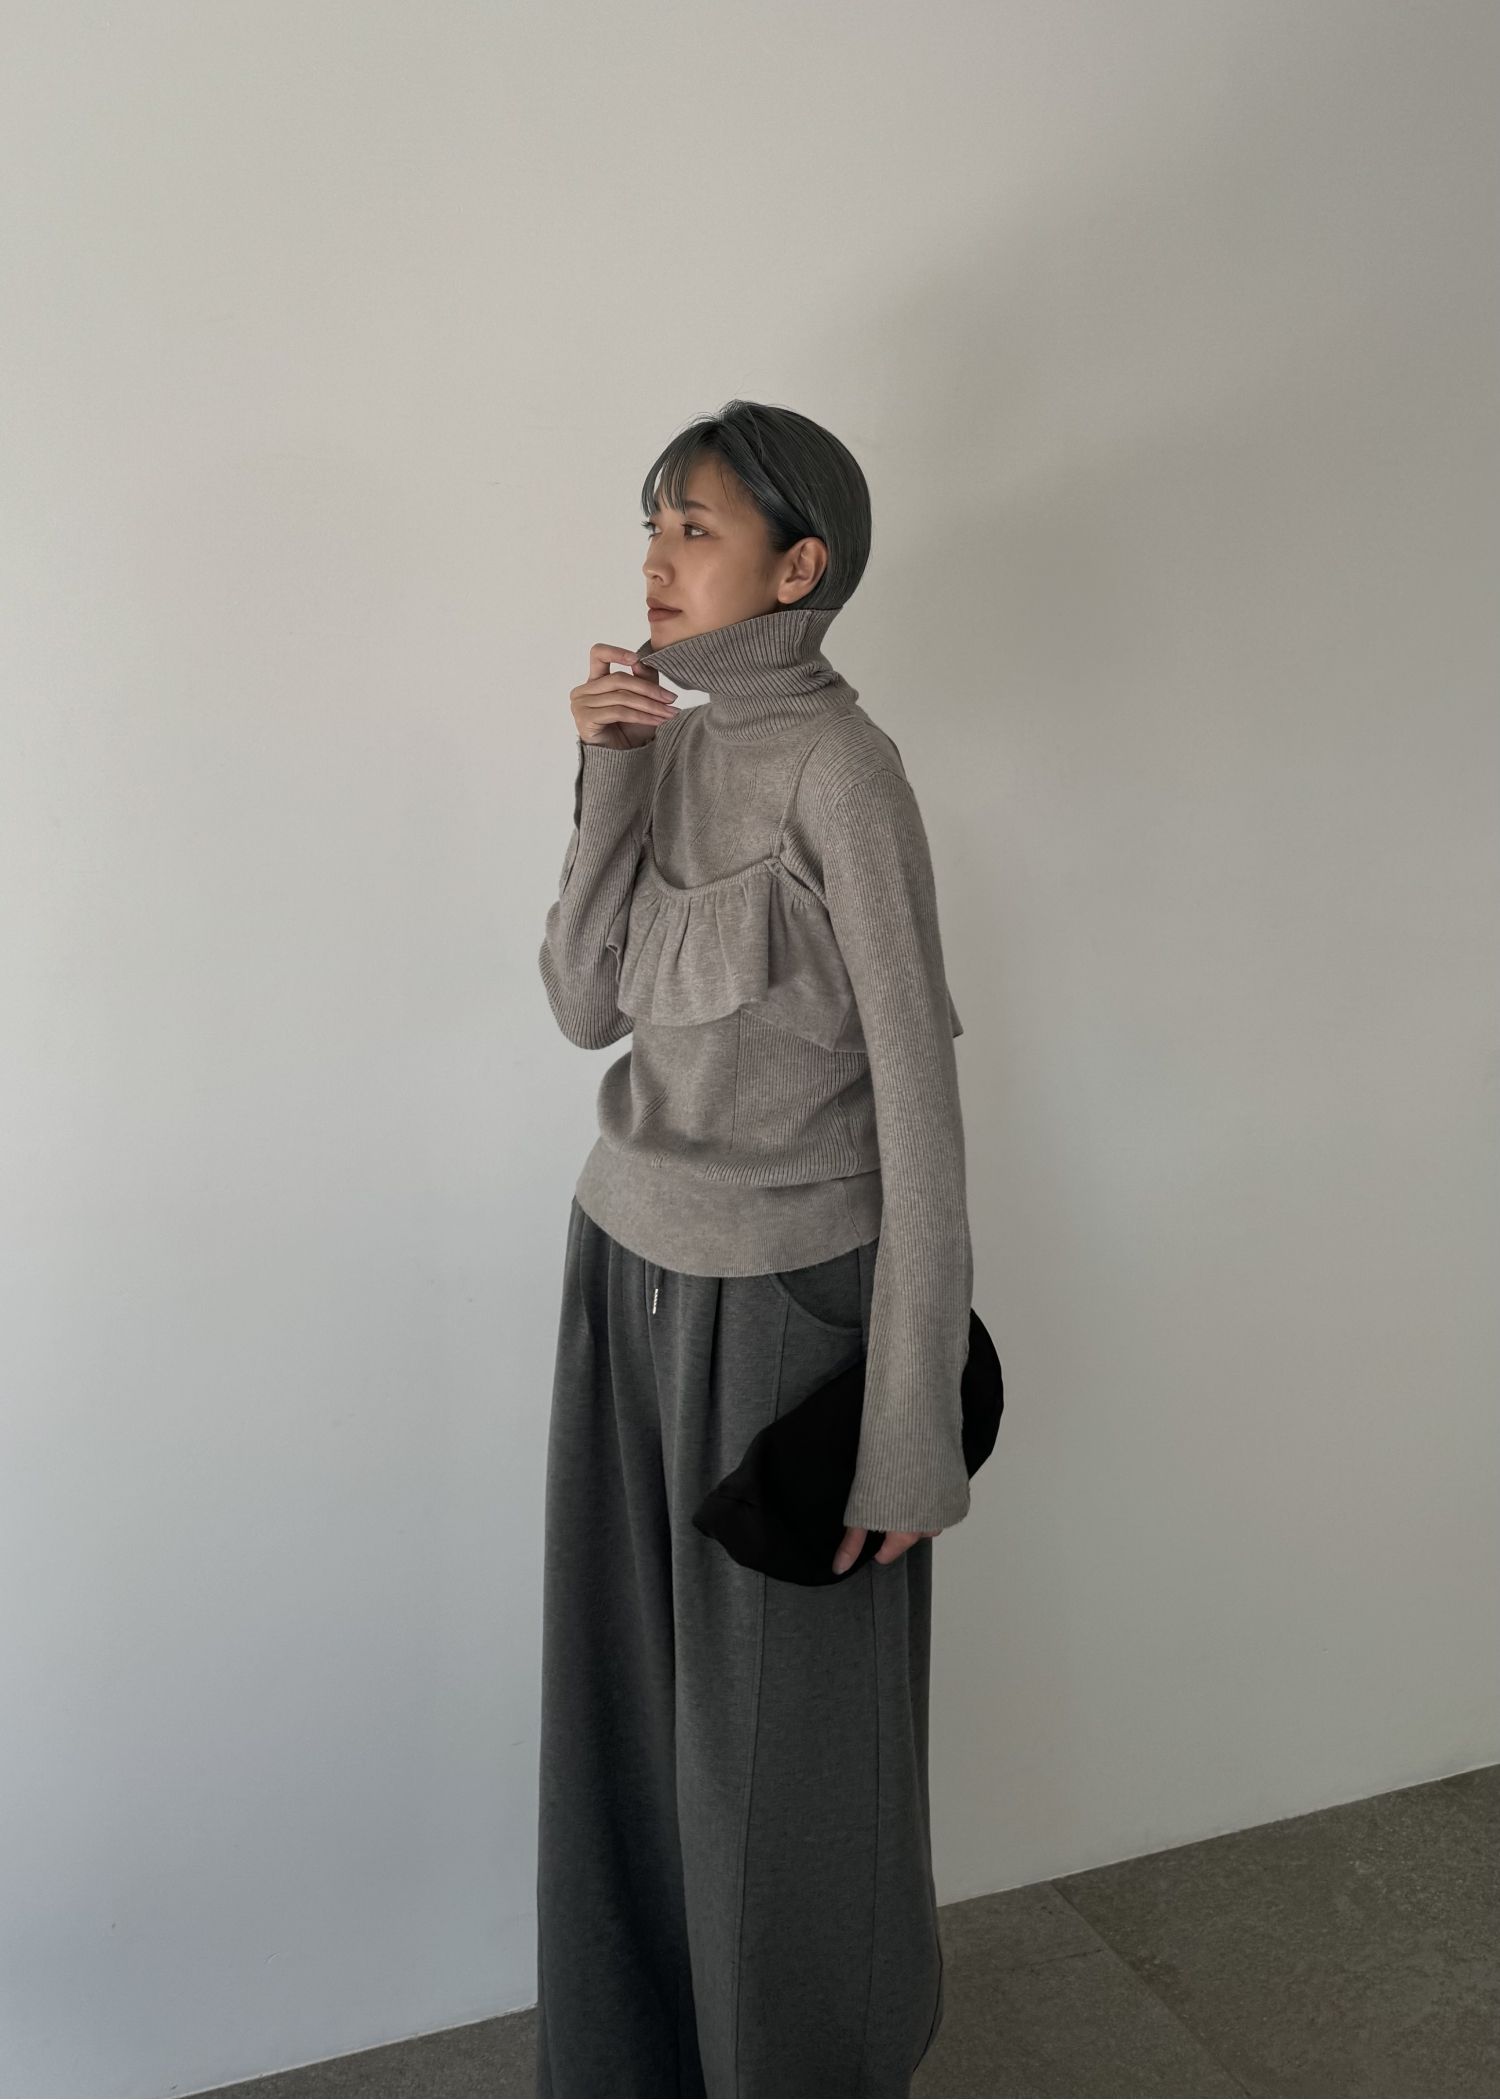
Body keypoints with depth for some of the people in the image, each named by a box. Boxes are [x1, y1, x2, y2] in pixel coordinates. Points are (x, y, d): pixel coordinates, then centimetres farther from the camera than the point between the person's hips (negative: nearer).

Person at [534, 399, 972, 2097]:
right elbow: (585, 1007, 1)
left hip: (783, 1299, -6)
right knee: (628, 1704, 18)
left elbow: (919, 1102, -17)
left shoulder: (840, 767, -16)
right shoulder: (673, 747, 6)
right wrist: (607, 776, -8)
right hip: (629, 1270, 7)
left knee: (782, 1746, 10)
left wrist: (913, 1430, -17)